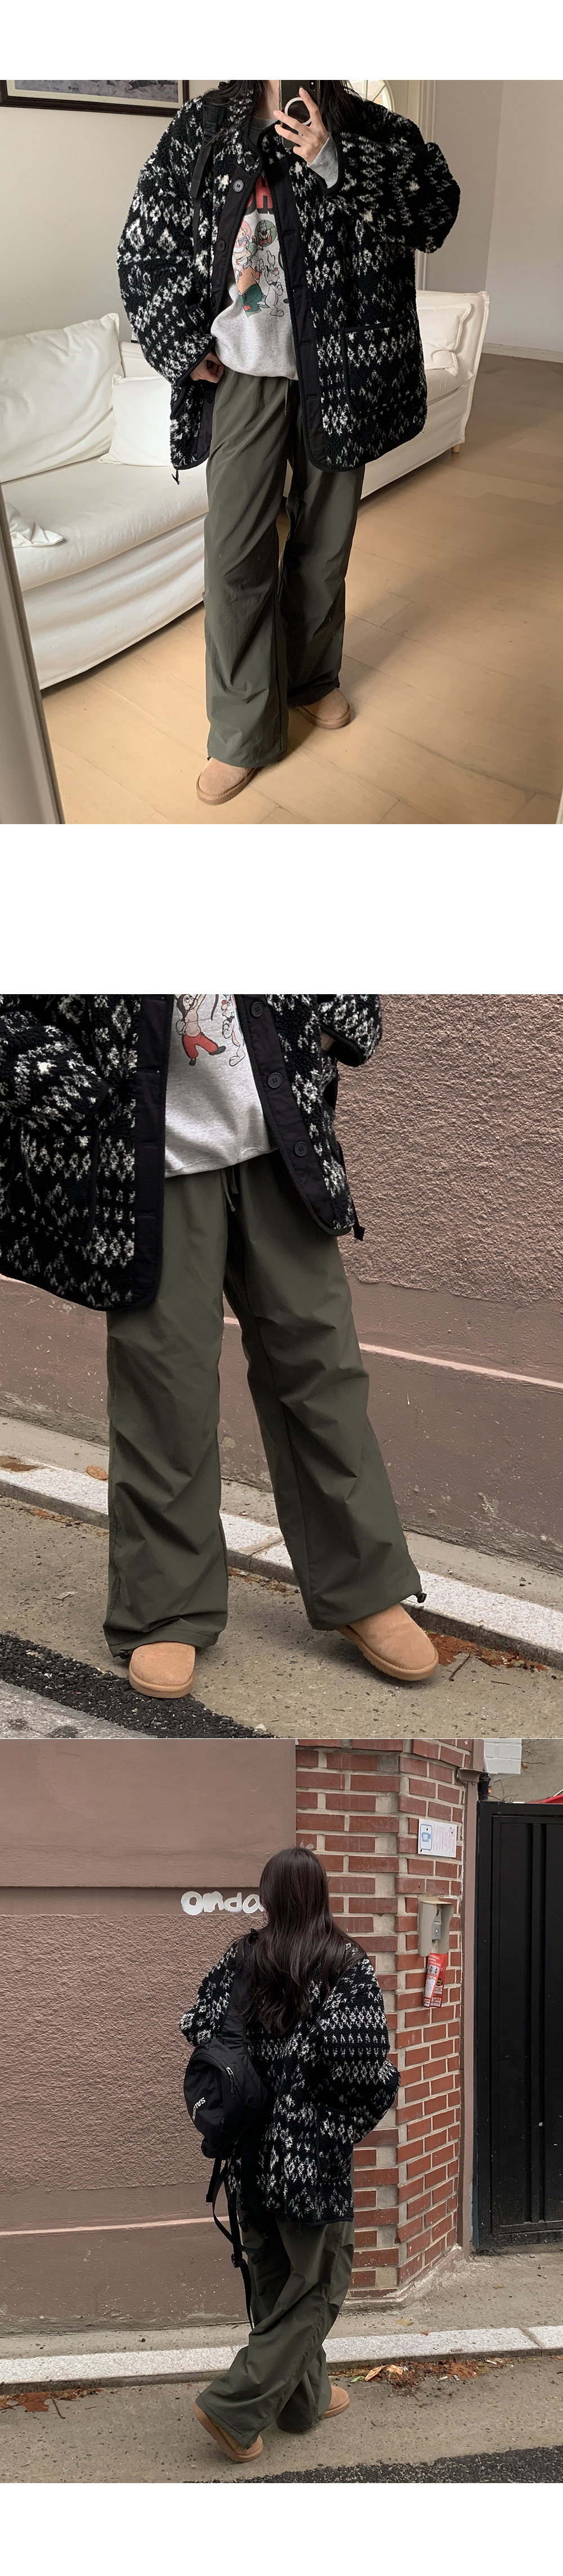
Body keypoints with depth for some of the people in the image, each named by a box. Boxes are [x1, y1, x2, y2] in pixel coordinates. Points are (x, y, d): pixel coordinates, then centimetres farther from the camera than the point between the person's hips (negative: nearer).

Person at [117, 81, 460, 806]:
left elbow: (436, 207, -10)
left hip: (340, 371, 1)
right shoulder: (203, 127, 4)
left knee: (325, 538, 13)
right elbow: (144, 247, 7)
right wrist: (183, 347, -1)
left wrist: (336, 163, -20)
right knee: (236, 550, -5)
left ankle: (313, 675, 36)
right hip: (244, 372, -1)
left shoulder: (368, 128, 3)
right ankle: (245, 732, 4)